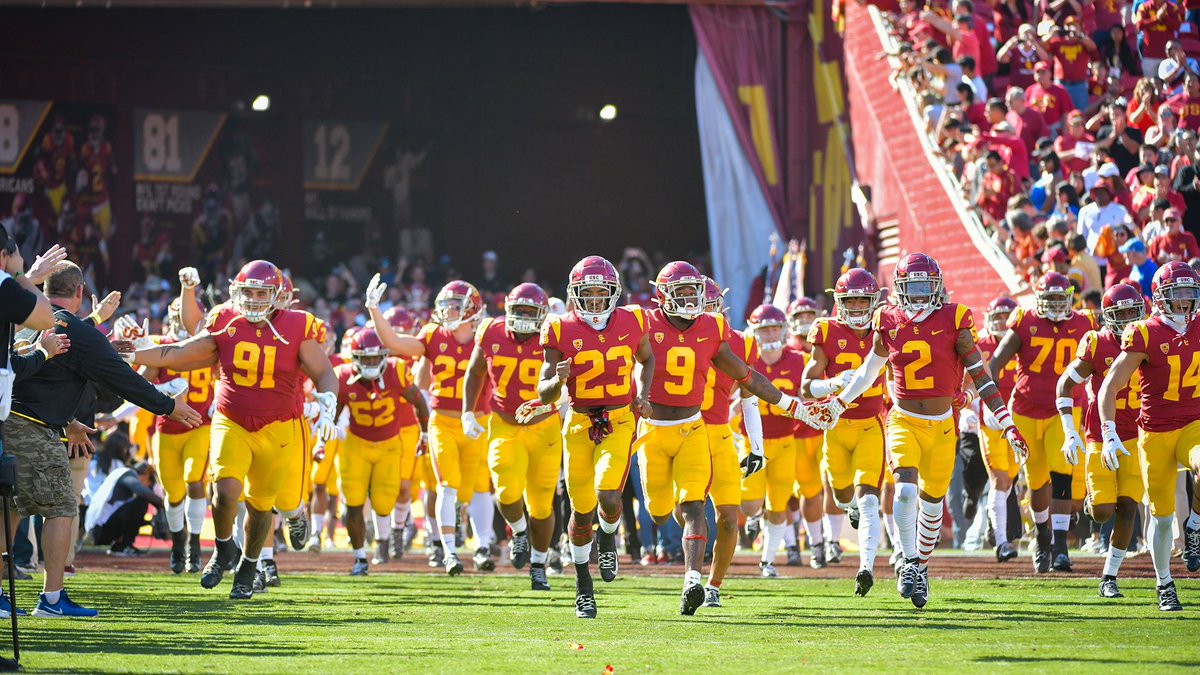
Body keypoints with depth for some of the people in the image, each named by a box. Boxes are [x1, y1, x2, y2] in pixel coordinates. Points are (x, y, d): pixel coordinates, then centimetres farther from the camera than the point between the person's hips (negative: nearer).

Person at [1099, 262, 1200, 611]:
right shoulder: (1144, 334, -10)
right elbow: (1109, 388, -9)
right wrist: (1109, 434, -18)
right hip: (1156, 434, -2)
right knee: (1162, 516, 3)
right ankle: (1164, 586, 23)